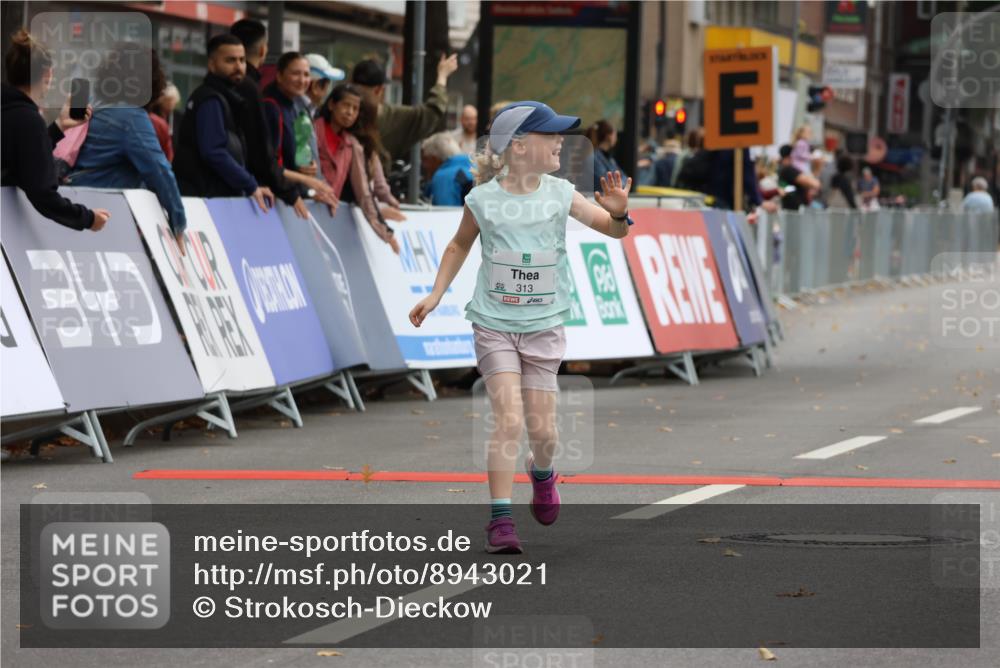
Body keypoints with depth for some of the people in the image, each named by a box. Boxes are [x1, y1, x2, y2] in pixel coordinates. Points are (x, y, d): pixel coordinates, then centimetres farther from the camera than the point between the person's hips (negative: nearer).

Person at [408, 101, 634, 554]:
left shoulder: (560, 195, -4)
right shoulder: (483, 200, -6)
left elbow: (614, 230, -2)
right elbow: (459, 246, 12)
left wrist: (618, 213, -24)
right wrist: (435, 295, 7)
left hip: (544, 326, 2)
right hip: (494, 325, -2)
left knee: (542, 429, 3)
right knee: (509, 419, -15)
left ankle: (541, 471, 38)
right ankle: (500, 520, -10)